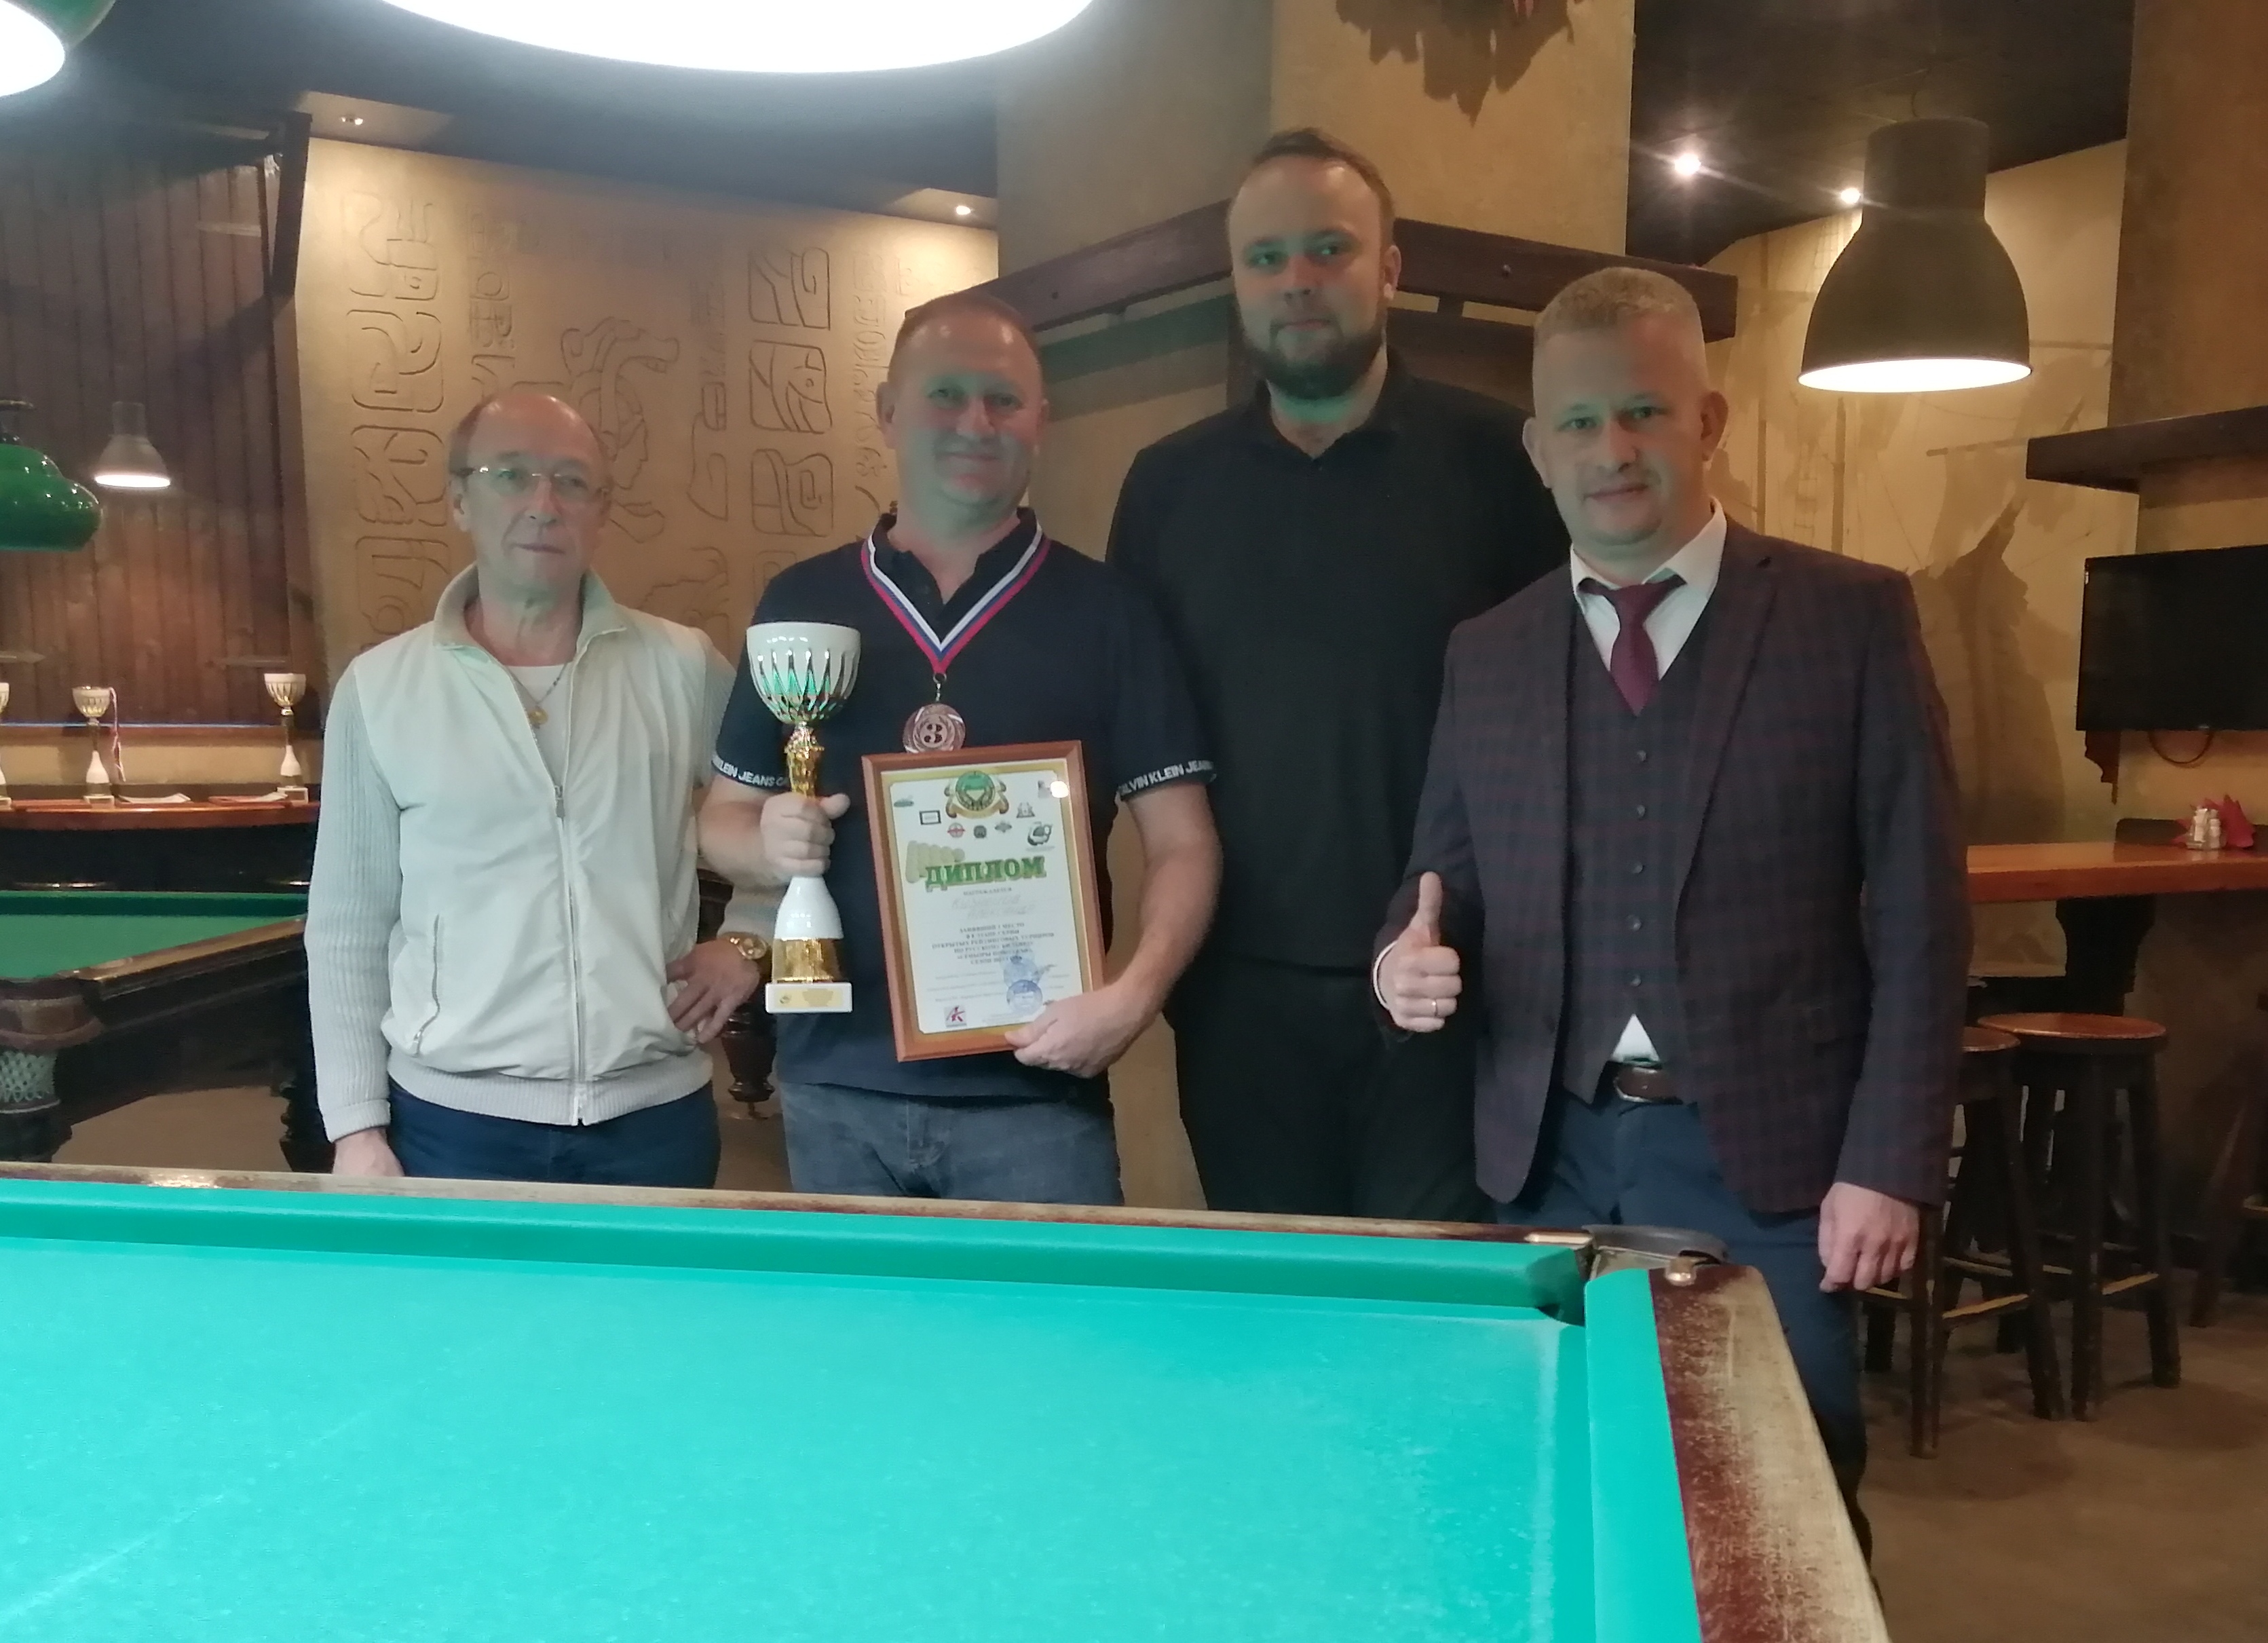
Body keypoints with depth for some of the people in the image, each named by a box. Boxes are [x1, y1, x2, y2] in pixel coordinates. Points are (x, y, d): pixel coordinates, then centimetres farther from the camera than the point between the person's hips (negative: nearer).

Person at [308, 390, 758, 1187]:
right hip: (454, 1123, 0)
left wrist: (747, 939, 0)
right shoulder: (378, 687, 0)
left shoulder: (683, 667, 0)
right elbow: (348, 930, 3)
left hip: (655, 1115, 1)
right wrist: (357, 1127, 0)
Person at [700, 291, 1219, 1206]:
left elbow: (1182, 842, -1)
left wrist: (1135, 992, -18)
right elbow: (723, 817, 13)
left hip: (1033, 1094, -2)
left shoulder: (1104, 611, 0)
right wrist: (770, 845, -10)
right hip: (836, 1085, 3)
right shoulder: (802, 603, 7)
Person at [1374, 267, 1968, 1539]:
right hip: (1550, 1164, 3)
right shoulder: (1487, 654, 7)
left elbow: (1919, 913, -4)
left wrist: (1889, 1163, -9)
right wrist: (1412, 959, -11)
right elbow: (1446, 890, 12)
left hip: (1772, 1163, -3)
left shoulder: (1854, 619, -2)